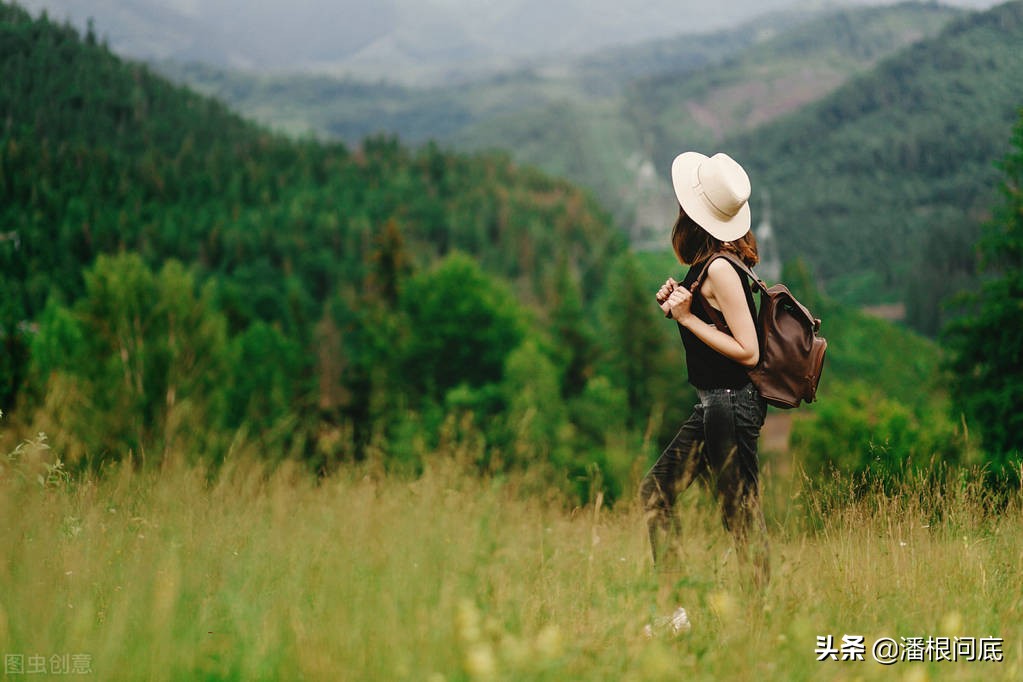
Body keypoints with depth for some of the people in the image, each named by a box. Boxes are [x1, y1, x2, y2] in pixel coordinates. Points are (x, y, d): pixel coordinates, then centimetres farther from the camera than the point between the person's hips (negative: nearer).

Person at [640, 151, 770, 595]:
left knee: (740, 513, -2)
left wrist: (688, 317, -19)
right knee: (656, 490, 11)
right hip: (715, 404, 10)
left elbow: (748, 352, -20)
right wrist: (675, 302, 4)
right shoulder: (704, 266, 7)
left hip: (732, 404, -10)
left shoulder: (720, 270, -19)